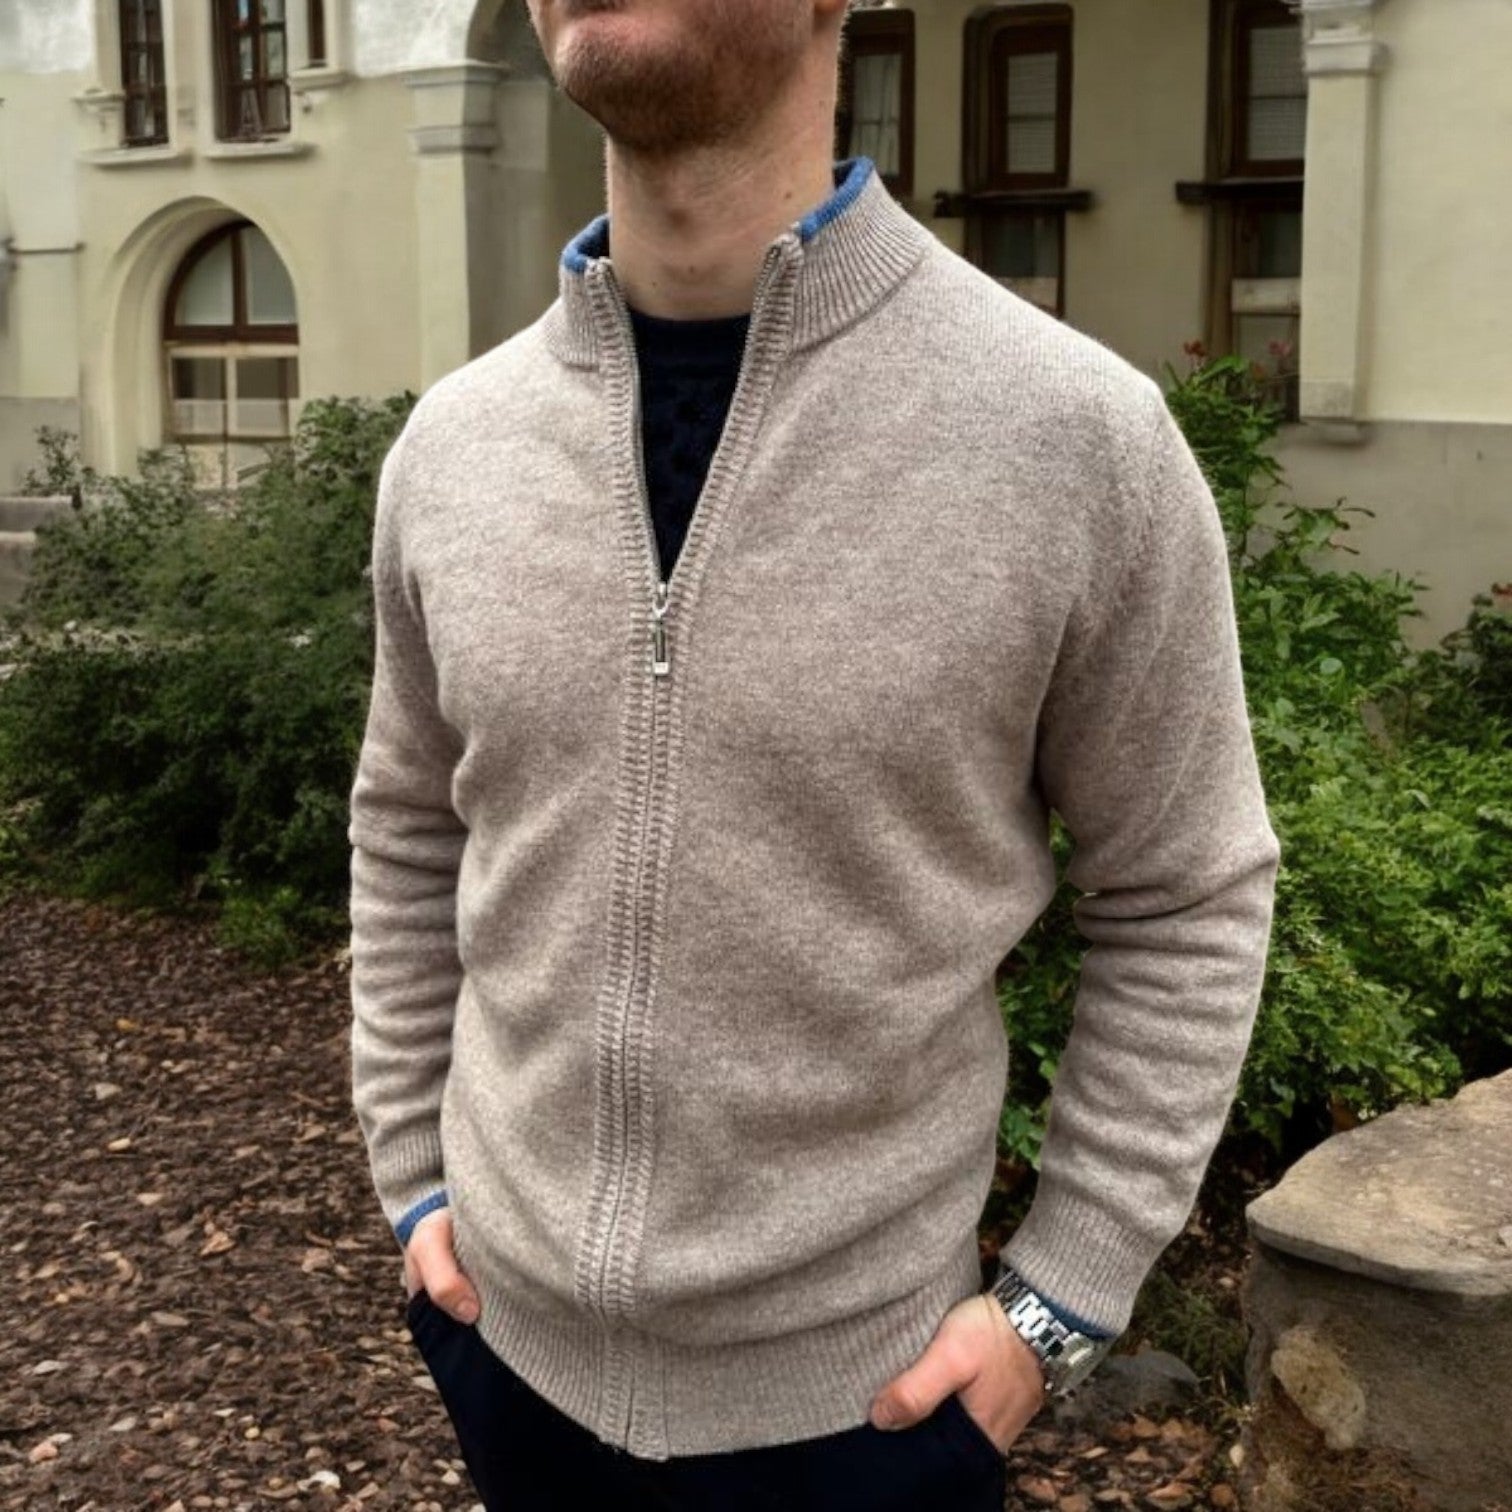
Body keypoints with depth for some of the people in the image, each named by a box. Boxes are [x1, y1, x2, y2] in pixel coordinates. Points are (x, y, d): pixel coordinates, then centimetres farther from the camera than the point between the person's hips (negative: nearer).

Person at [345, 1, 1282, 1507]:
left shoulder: (1076, 434, -16)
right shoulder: (449, 443, -4)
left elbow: (1184, 899, -6)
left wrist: (1063, 1294, -7)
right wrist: (415, 1176, 7)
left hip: (860, 1387, -3)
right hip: (508, 1337, 4)